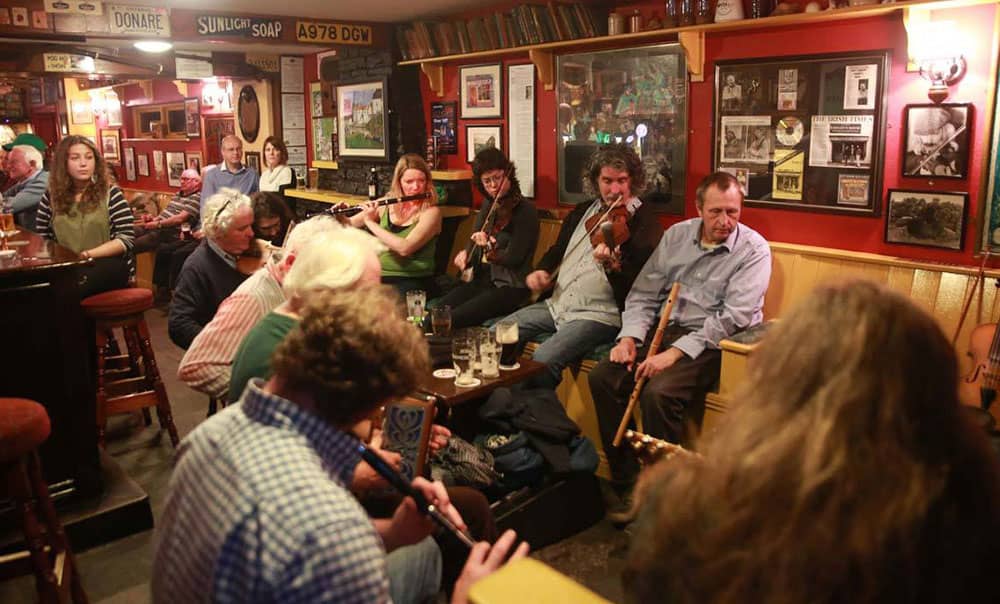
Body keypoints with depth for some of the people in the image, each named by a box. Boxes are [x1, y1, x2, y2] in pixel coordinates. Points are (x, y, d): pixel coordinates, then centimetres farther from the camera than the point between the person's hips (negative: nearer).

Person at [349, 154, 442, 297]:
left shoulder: (431, 211, -8)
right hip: (379, 276, 4)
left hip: (414, 280, -4)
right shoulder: (386, 204, 6)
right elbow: (348, 225, 16)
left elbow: (405, 248, -22)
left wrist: (370, 222, -15)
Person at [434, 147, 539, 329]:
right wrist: (466, 253, -7)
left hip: (511, 287, -7)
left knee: (450, 320, -25)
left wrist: (489, 249, -32)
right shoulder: (488, 205, 11)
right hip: (482, 280, 7)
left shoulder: (525, 210, -10)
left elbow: (514, 258, -14)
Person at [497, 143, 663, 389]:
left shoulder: (645, 223, -7)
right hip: (557, 304, 7)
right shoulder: (583, 212, 14)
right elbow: (558, 249, 27)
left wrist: (612, 265, -35)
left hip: (600, 314, -7)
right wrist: (542, 270, 6)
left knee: (544, 358, -28)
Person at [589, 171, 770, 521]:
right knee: (602, 377, -13)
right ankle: (625, 482, -3)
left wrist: (676, 352, -23)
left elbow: (733, 318, -17)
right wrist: (630, 337, -8)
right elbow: (644, 293, 9)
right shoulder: (677, 235, 9)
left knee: (658, 393, -30)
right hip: (664, 329, 6)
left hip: (711, 343, -6)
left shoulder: (754, 250, -7)